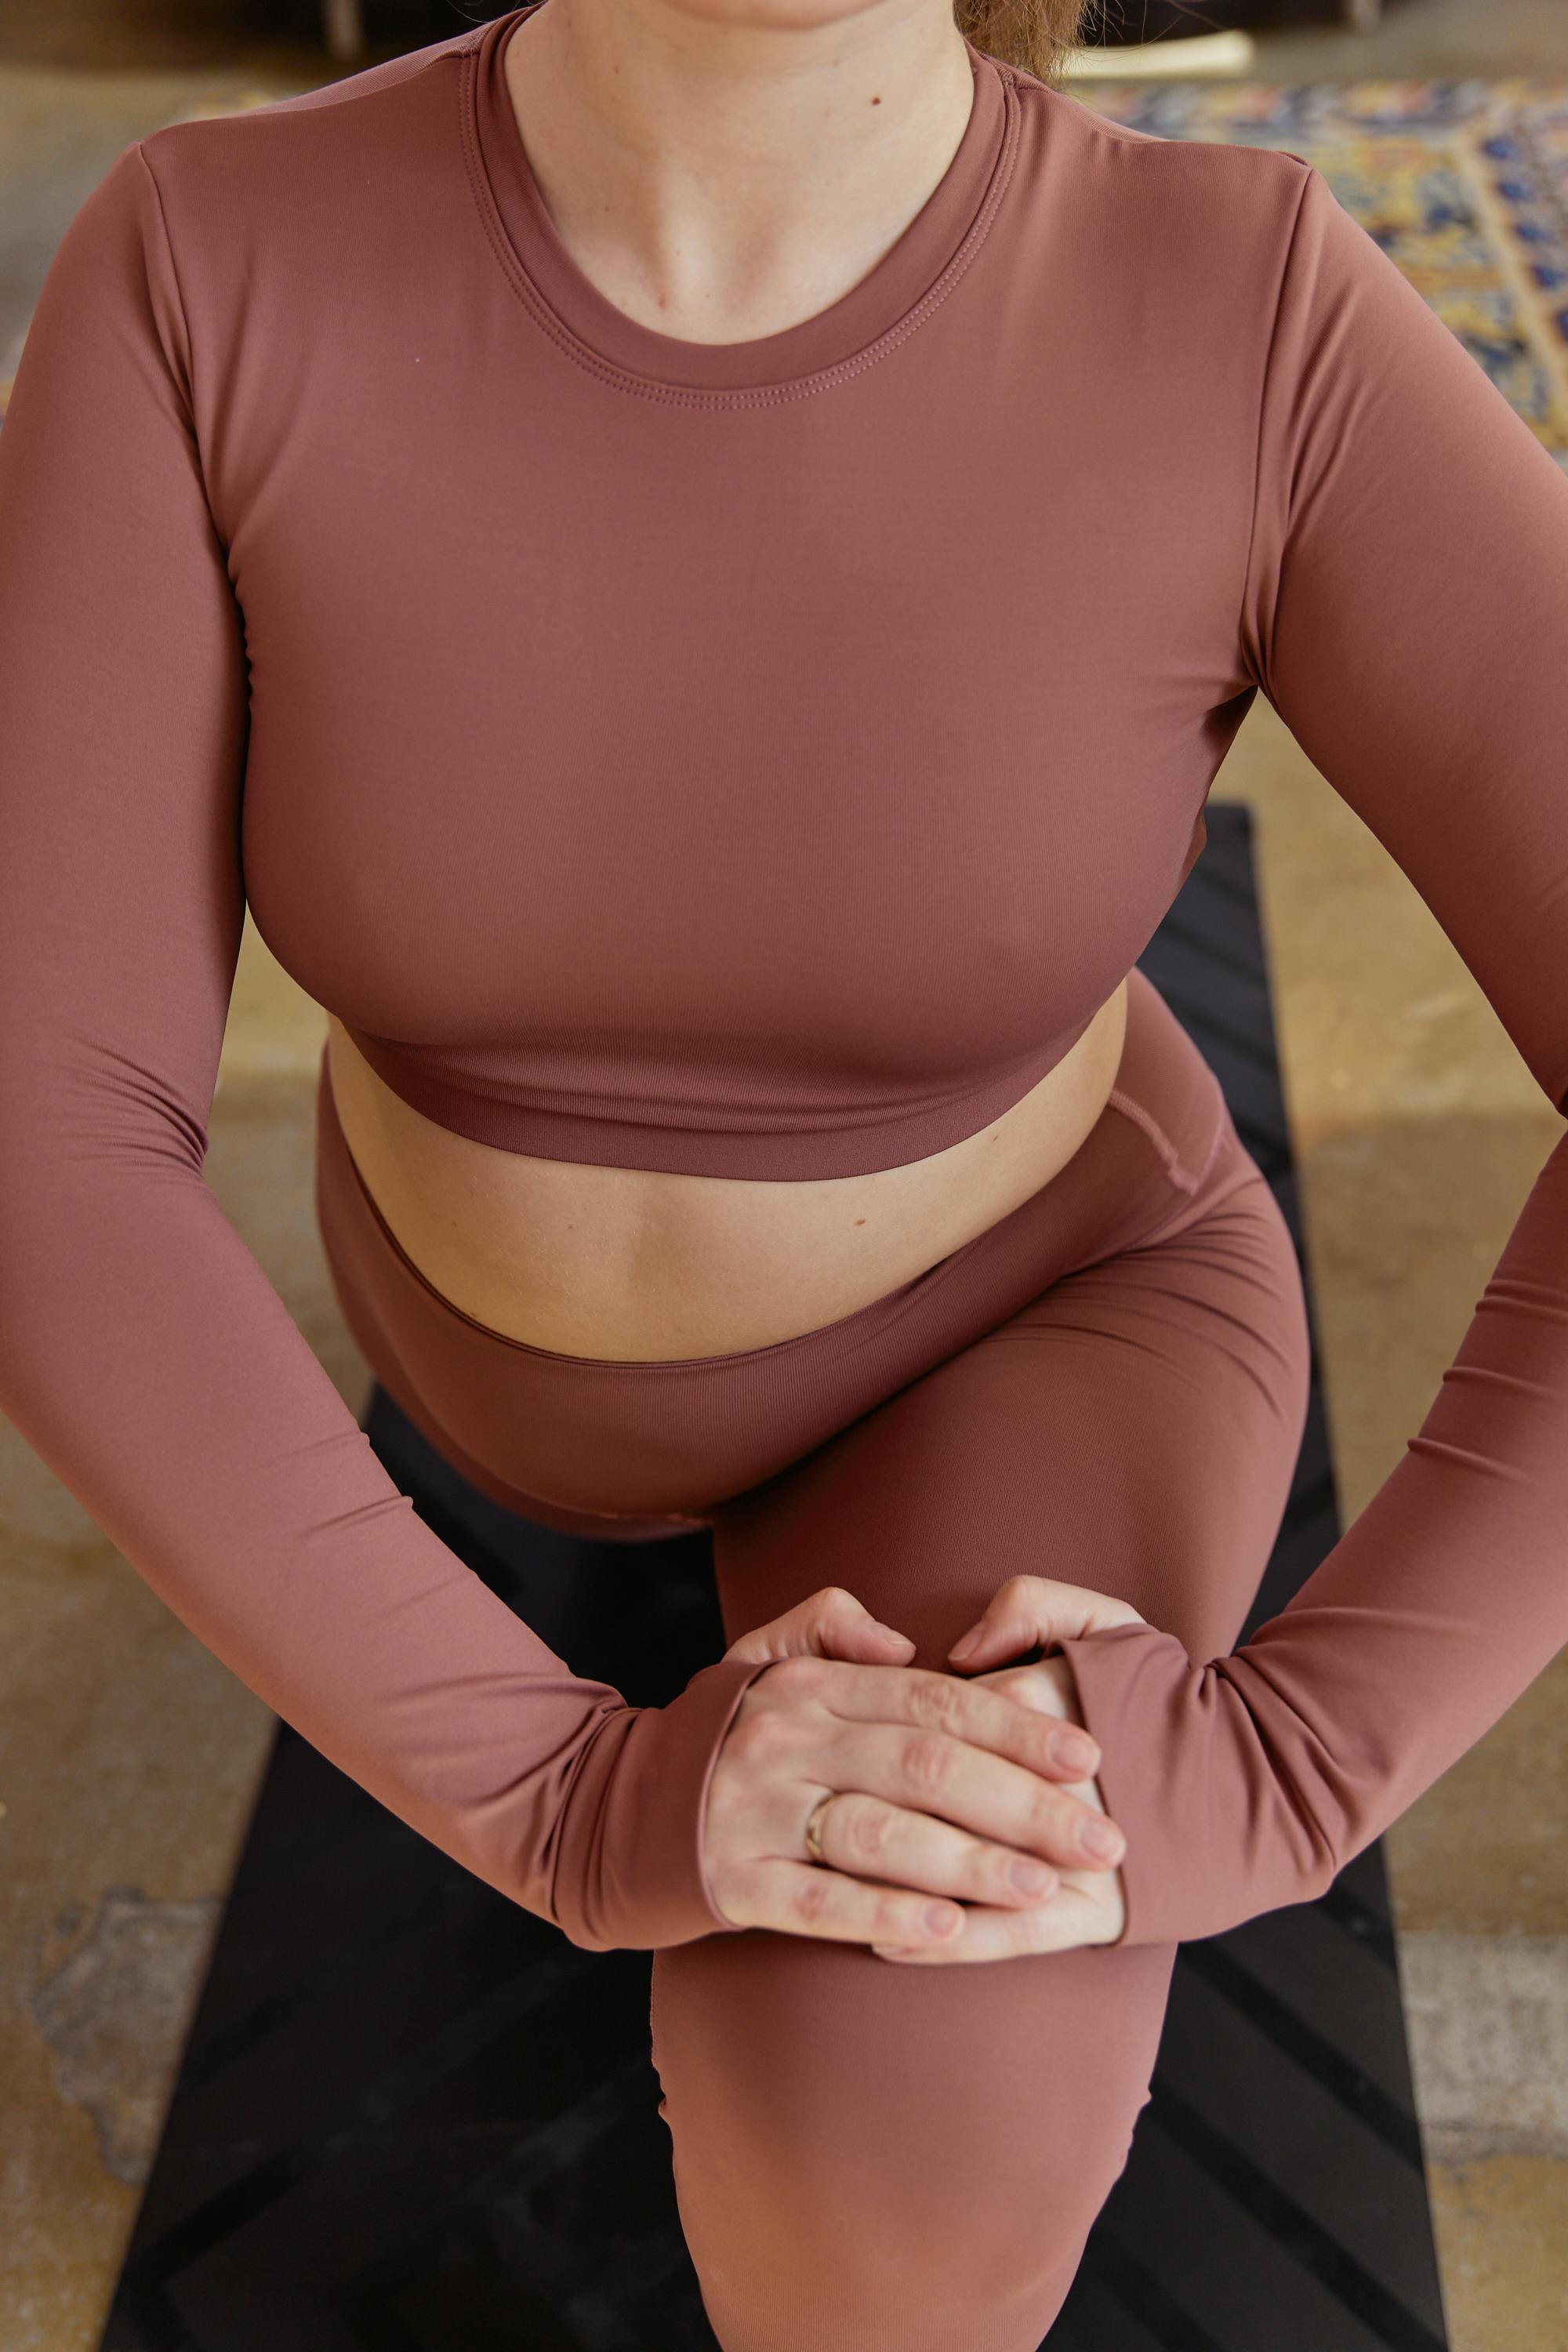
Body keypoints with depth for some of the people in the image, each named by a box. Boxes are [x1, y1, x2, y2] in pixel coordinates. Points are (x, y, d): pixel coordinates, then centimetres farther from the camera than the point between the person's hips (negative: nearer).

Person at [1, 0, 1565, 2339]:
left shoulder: (1252, 327, -28)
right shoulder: (209, 269, -24)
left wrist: (1278, 1758, -38)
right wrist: (562, 1787, -39)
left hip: (1011, 1320, -2)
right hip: (523, 1300, 3)